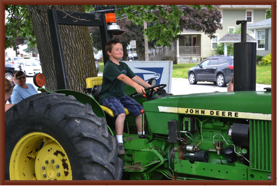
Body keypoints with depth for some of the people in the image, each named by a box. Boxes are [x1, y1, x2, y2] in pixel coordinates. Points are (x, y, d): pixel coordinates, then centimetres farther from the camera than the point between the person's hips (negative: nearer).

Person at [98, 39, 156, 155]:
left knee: (140, 110, -6)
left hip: (121, 95, 8)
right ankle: (120, 143, -28)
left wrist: (149, 86, -4)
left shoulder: (123, 65, 14)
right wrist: (136, 86, -45)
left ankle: (141, 137, 9)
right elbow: (122, 77, -31)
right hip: (108, 96, -8)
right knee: (121, 113, -33)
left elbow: (134, 77, 8)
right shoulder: (109, 66, -15)